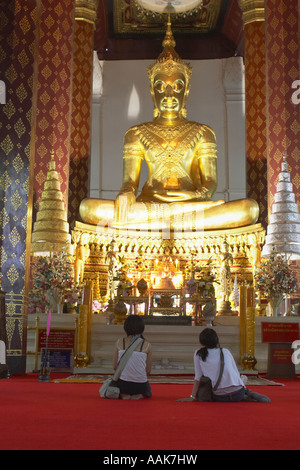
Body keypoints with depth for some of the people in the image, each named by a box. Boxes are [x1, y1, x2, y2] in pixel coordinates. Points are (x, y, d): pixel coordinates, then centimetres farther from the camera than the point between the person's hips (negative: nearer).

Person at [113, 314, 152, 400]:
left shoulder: (119, 342, -5)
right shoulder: (147, 345, -9)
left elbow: (115, 367, 0)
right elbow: (148, 371, -3)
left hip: (122, 383, 1)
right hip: (140, 385, -1)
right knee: (148, 393, 37)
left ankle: (123, 394, 6)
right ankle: (139, 395, 3)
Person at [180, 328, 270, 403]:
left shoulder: (198, 354, 10)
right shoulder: (226, 351, 15)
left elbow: (198, 377, 5)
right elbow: (237, 373, 16)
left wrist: (192, 397, 8)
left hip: (220, 397, -4)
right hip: (238, 392, 5)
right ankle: (249, 393, 5)